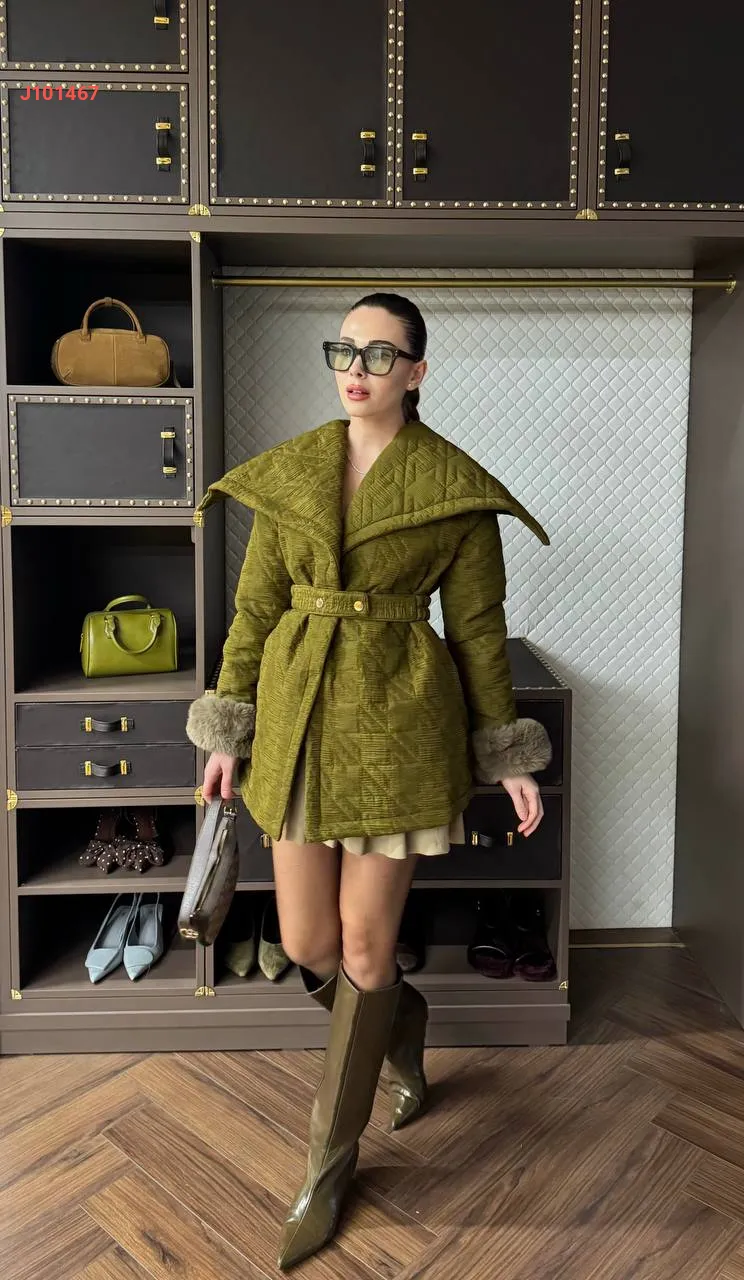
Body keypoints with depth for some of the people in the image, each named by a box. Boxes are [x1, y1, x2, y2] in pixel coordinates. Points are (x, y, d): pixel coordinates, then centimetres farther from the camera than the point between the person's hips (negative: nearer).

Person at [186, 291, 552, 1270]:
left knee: (366, 943, 4)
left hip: (400, 719, -3)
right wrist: (229, 727, 6)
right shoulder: (289, 472, 6)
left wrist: (509, 756, 2)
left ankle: (332, 1156, 28)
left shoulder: (456, 487, -3)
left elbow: (479, 627, 0)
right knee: (306, 944, 10)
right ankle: (401, 1025, 45)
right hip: (298, 715, 4)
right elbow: (256, 604, 8)